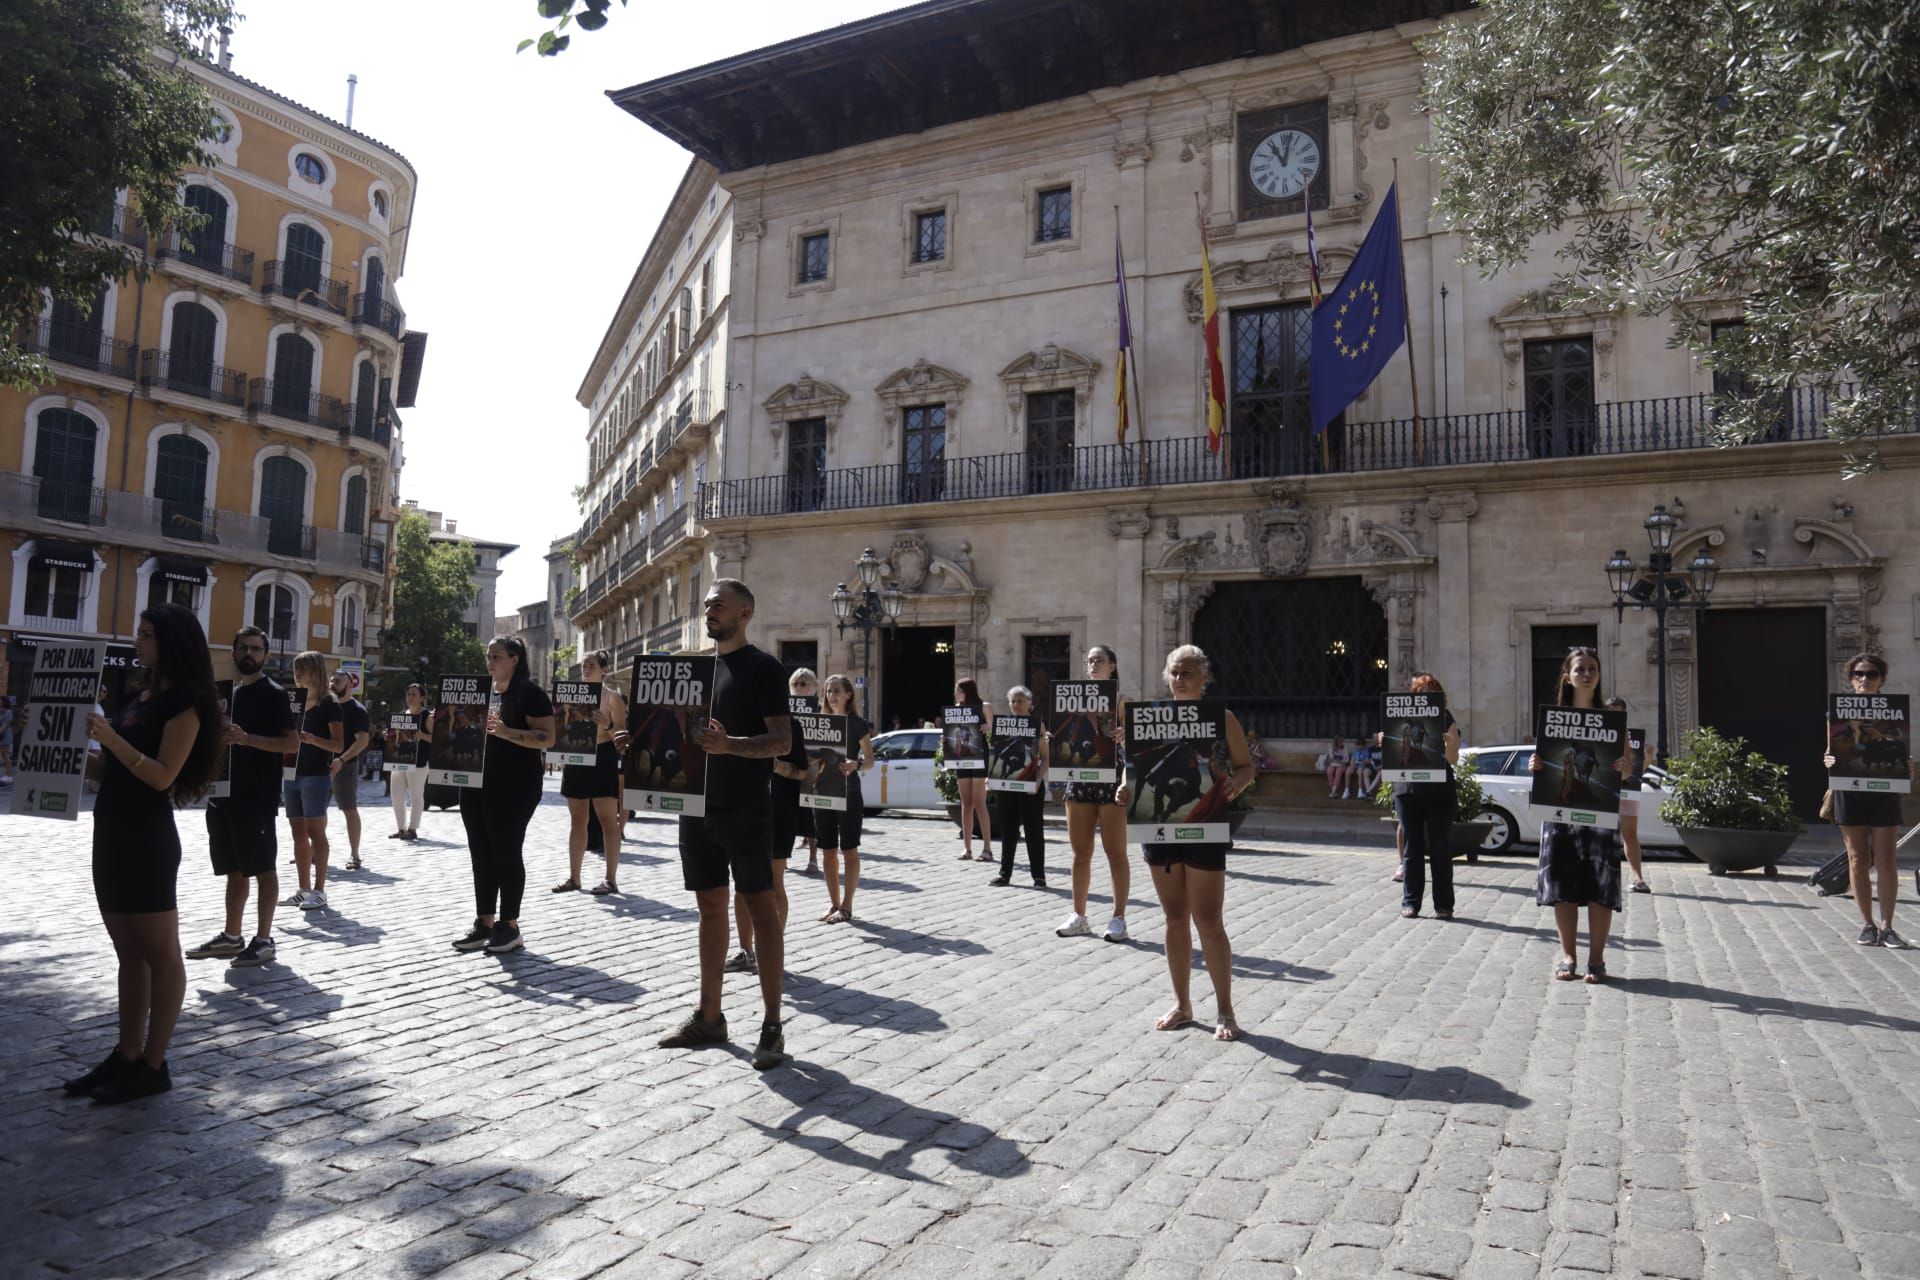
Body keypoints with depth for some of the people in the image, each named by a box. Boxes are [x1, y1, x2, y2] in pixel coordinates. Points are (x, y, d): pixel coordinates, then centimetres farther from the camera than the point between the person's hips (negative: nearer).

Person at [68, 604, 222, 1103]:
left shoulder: (183, 700, -11)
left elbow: (163, 775, -18)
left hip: (147, 837, -9)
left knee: (160, 954, -1)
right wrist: (90, 738, 6)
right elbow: (115, 764, 21)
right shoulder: (139, 695, 14)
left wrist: (111, 739, -24)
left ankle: (153, 1066, 5)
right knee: (129, 952, 13)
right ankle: (127, 1056, 20)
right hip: (112, 832, 9)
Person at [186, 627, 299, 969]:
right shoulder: (229, 692, 16)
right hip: (226, 794, 8)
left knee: (263, 868, -2)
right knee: (234, 869, 14)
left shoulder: (274, 694, -6)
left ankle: (264, 939, 3)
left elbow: (292, 742, -14)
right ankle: (232, 935, 23)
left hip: (258, 797, -8)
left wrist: (246, 738, -23)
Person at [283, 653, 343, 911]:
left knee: (315, 831, -6)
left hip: (316, 775, -7)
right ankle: (304, 890, 14)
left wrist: (311, 738, -26)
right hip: (293, 773, 7)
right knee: (298, 832, 8)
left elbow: (339, 745, -11)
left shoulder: (328, 705, -5)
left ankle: (319, 891, -3)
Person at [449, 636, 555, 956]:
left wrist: (506, 732, -26)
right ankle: (484, 922, 17)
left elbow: (547, 739, -16)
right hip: (476, 782, 8)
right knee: (481, 853, 9)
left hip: (513, 786, -8)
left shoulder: (530, 693, -7)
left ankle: (509, 926, 6)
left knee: (506, 852, -3)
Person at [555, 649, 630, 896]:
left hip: (603, 759, -6)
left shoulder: (612, 696, -3)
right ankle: (574, 877, 16)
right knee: (577, 820, 9)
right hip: (576, 758, 6)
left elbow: (622, 734, -8)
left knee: (607, 819, -4)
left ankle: (611, 879, -3)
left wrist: (606, 726, -27)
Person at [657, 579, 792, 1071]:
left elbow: (782, 740, -14)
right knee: (710, 907, 12)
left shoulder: (763, 667, -6)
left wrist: (729, 745, -29)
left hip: (744, 809, -7)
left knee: (761, 908, -2)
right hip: (698, 806, 7)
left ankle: (772, 1025, 4)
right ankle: (709, 1016, 22)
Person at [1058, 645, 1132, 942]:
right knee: (1080, 853, 8)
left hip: (1111, 776, -4)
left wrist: (1123, 736, -27)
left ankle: (1119, 918, 7)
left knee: (1115, 852, 0)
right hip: (1079, 776, 5)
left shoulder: (1120, 700, 1)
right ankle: (1079, 916, 17)